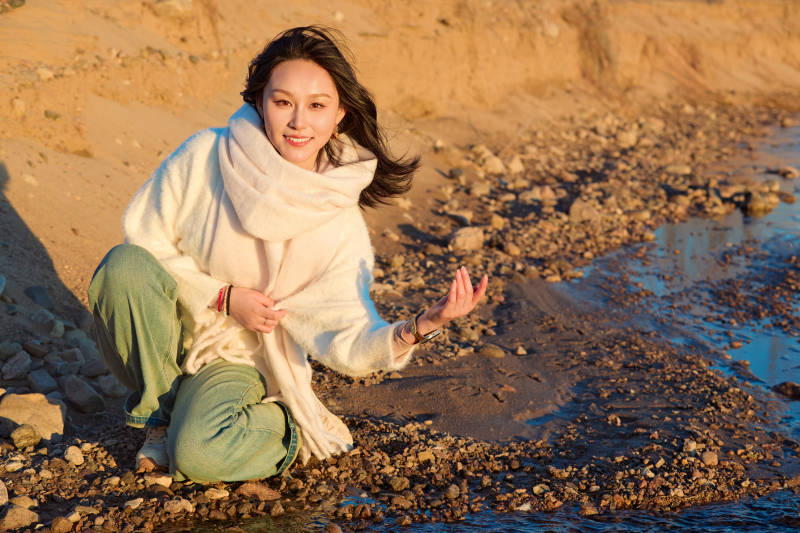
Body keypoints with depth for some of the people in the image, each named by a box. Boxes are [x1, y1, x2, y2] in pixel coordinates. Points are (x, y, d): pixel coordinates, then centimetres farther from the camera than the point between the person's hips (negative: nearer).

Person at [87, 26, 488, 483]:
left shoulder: (340, 226, -15)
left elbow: (348, 345, -20)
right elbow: (144, 239, -7)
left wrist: (422, 325, -39)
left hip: (237, 358, -1)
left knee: (201, 454, -31)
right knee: (125, 265, -31)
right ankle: (160, 410, -7)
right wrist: (223, 297, -17)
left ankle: (289, 427, 4)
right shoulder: (205, 156, -16)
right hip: (167, 326, 2)